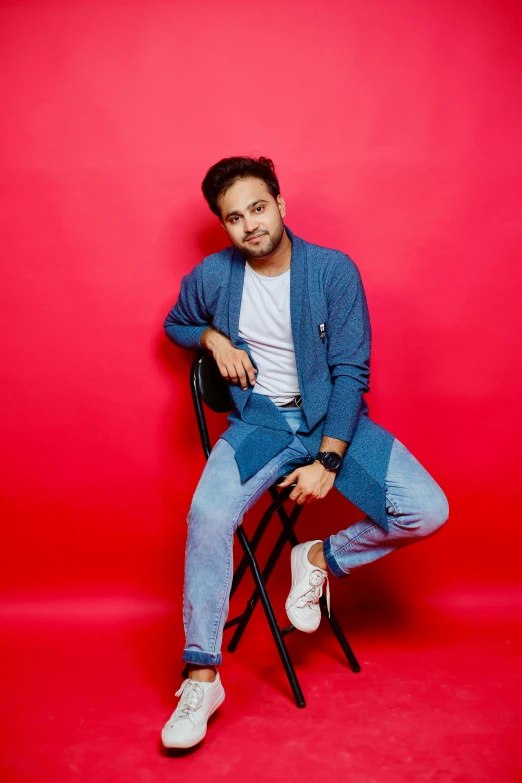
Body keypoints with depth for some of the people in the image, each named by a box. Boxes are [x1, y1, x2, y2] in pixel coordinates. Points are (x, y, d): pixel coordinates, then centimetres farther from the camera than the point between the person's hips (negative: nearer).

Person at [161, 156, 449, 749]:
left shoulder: (334, 271, -8)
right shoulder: (212, 276, -1)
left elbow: (350, 372, -9)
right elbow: (175, 325, 20)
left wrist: (328, 461, -17)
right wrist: (213, 336, -4)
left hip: (332, 417, 0)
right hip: (259, 421, 1)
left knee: (427, 511, -19)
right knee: (208, 514, -29)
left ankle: (322, 558, 9)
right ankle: (202, 677, -12)